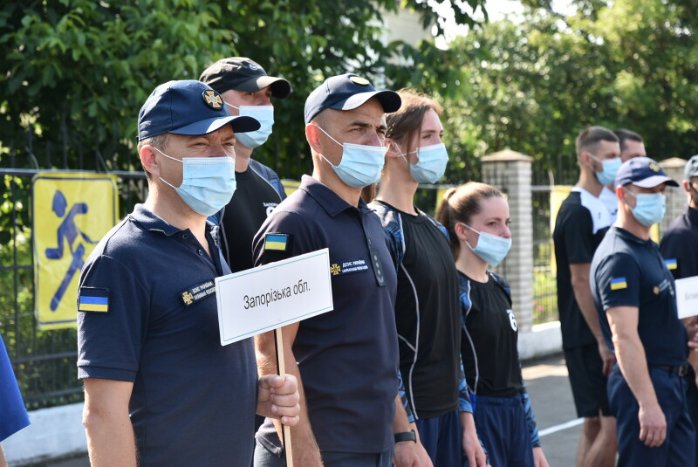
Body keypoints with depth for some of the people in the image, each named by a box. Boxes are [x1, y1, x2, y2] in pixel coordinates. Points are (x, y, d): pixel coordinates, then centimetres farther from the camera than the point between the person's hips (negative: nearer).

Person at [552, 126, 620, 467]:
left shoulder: (599, 208, 15)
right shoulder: (578, 212, -14)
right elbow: (580, 281, -18)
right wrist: (602, 340, -19)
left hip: (602, 334, 9)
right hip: (589, 337, -9)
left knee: (595, 423, 11)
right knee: (613, 422, -10)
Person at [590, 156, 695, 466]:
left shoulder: (649, 249, 16)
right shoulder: (619, 258, -17)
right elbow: (624, 336, -24)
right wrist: (647, 403, -29)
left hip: (670, 381, 10)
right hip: (642, 382, -10)